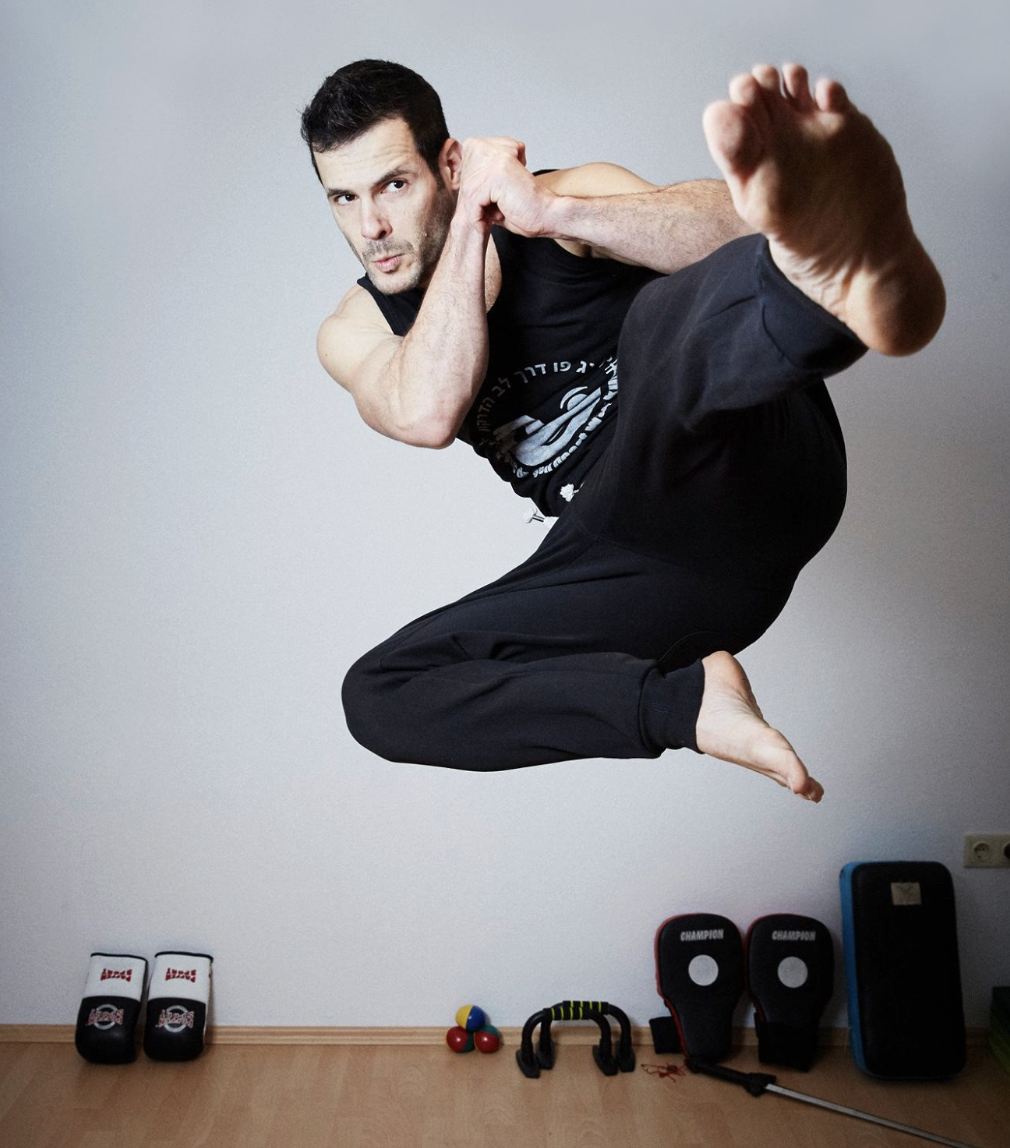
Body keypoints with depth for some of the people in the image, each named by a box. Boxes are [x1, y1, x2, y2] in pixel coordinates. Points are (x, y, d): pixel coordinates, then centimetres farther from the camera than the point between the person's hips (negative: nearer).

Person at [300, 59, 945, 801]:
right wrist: (470, 220, -9)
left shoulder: (568, 200, 2)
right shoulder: (355, 332, 10)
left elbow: (739, 225, -15)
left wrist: (553, 212, -24)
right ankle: (685, 699, -20)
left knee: (663, 317, -34)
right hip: (622, 544, 5)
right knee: (376, 697, -5)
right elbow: (427, 415, -14)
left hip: (744, 461, -4)